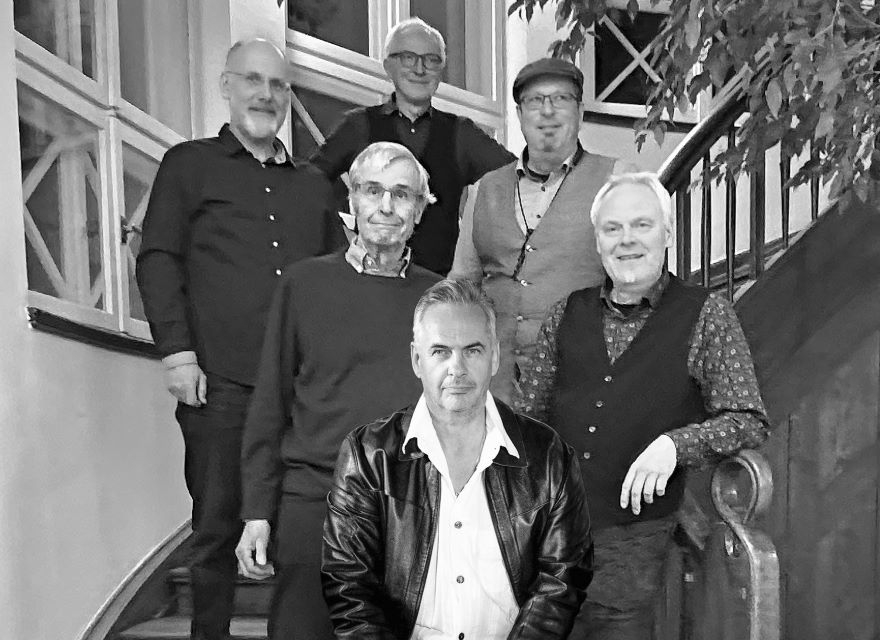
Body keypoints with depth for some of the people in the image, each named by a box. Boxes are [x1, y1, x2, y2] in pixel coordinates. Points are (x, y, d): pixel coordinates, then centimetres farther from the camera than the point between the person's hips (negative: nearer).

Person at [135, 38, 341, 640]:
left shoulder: (314, 184, 19)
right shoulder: (189, 164, 9)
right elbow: (158, 260, 2)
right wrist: (178, 352, -8)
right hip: (221, 383, -3)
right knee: (218, 526, 4)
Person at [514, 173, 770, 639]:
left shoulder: (707, 315, 3)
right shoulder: (569, 313, 12)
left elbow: (748, 421, -2)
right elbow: (524, 416, 15)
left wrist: (674, 443, -19)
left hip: (632, 536, -2)